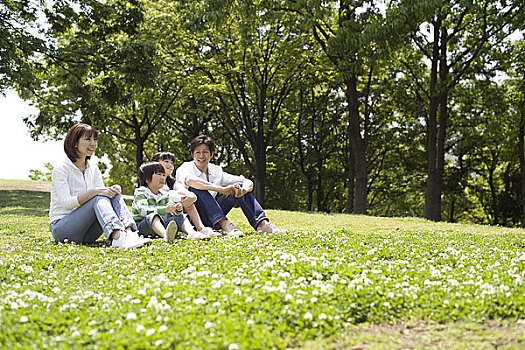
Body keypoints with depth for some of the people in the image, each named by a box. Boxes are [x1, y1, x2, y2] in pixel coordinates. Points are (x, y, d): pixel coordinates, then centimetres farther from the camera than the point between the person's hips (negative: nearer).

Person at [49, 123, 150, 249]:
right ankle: (118, 238, -55)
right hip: (60, 227, -5)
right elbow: (66, 202, -19)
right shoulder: (61, 169, -8)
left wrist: (112, 191, -17)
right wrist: (94, 191, -30)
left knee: (115, 196, -19)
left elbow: (102, 192, 7)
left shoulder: (93, 169, 12)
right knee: (98, 199, -30)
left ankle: (129, 233, -44)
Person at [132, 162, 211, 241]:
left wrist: (177, 210, -16)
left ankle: (191, 233, -33)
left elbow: (171, 212, 10)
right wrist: (164, 210, -38)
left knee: (181, 217, -3)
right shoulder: (141, 193, -9)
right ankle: (166, 235, -66)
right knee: (153, 216, -36)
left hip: (160, 224, 7)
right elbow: (143, 211, -26)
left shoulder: (164, 194, 14)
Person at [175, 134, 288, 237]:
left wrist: (243, 190, -26)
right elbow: (189, 180, -36)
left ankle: (262, 223, -24)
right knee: (196, 189, -31)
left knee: (239, 185, -8)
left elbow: (248, 182, 0)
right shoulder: (184, 168, -8)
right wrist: (222, 189, -41)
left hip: (211, 218, 5)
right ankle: (224, 224, -40)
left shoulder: (216, 171, 6)